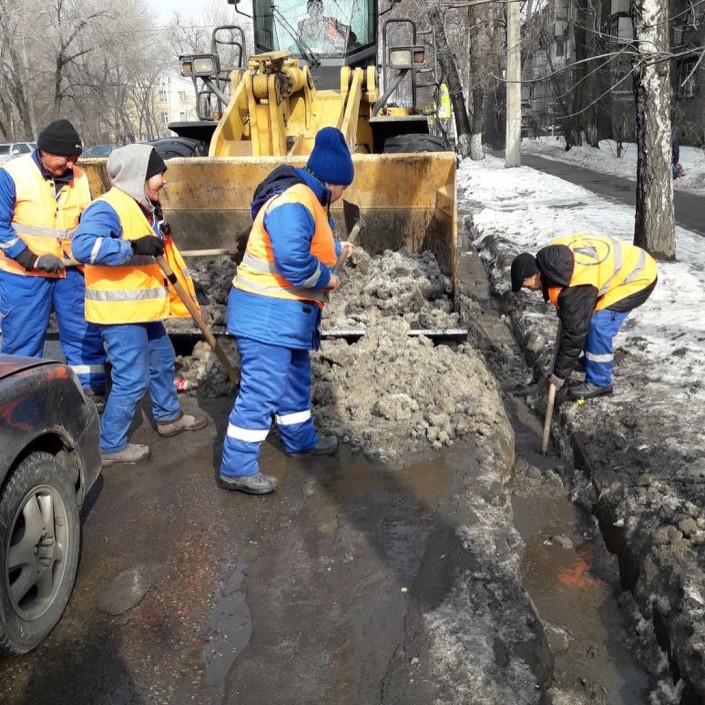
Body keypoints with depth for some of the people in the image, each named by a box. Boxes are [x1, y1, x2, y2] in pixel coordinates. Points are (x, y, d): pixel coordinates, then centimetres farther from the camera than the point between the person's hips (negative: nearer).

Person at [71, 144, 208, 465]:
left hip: (142, 307, 11)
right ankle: (110, 446, 8)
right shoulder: (107, 207, -21)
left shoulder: (144, 207, 12)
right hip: (118, 310, -10)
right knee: (133, 379, -7)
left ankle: (169, 417, 43)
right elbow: (82, 246, -36)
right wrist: (133, 247, -38)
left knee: (162, 360, 23)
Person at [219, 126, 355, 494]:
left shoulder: (307, 199, 12)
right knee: (261, 390, -7)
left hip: (288, 311, 11)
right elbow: (295, 263, -30)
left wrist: (335, 249, 27)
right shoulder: (292, 205, -23)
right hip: (268, 312, -11)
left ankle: (300, 439, 44)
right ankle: (236, 468, 3)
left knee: (296, 378, 25)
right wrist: (327, 279, -16)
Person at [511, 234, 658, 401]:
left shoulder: (574, 288, -33)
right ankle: (593, 360, 32)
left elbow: (574, 331, -26)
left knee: (598, 325, -18)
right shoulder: (550, 255, -9)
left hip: (638, 277, -10)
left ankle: (599, 382, -5)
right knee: (584, 318, 13)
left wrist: (560, 374, -16)